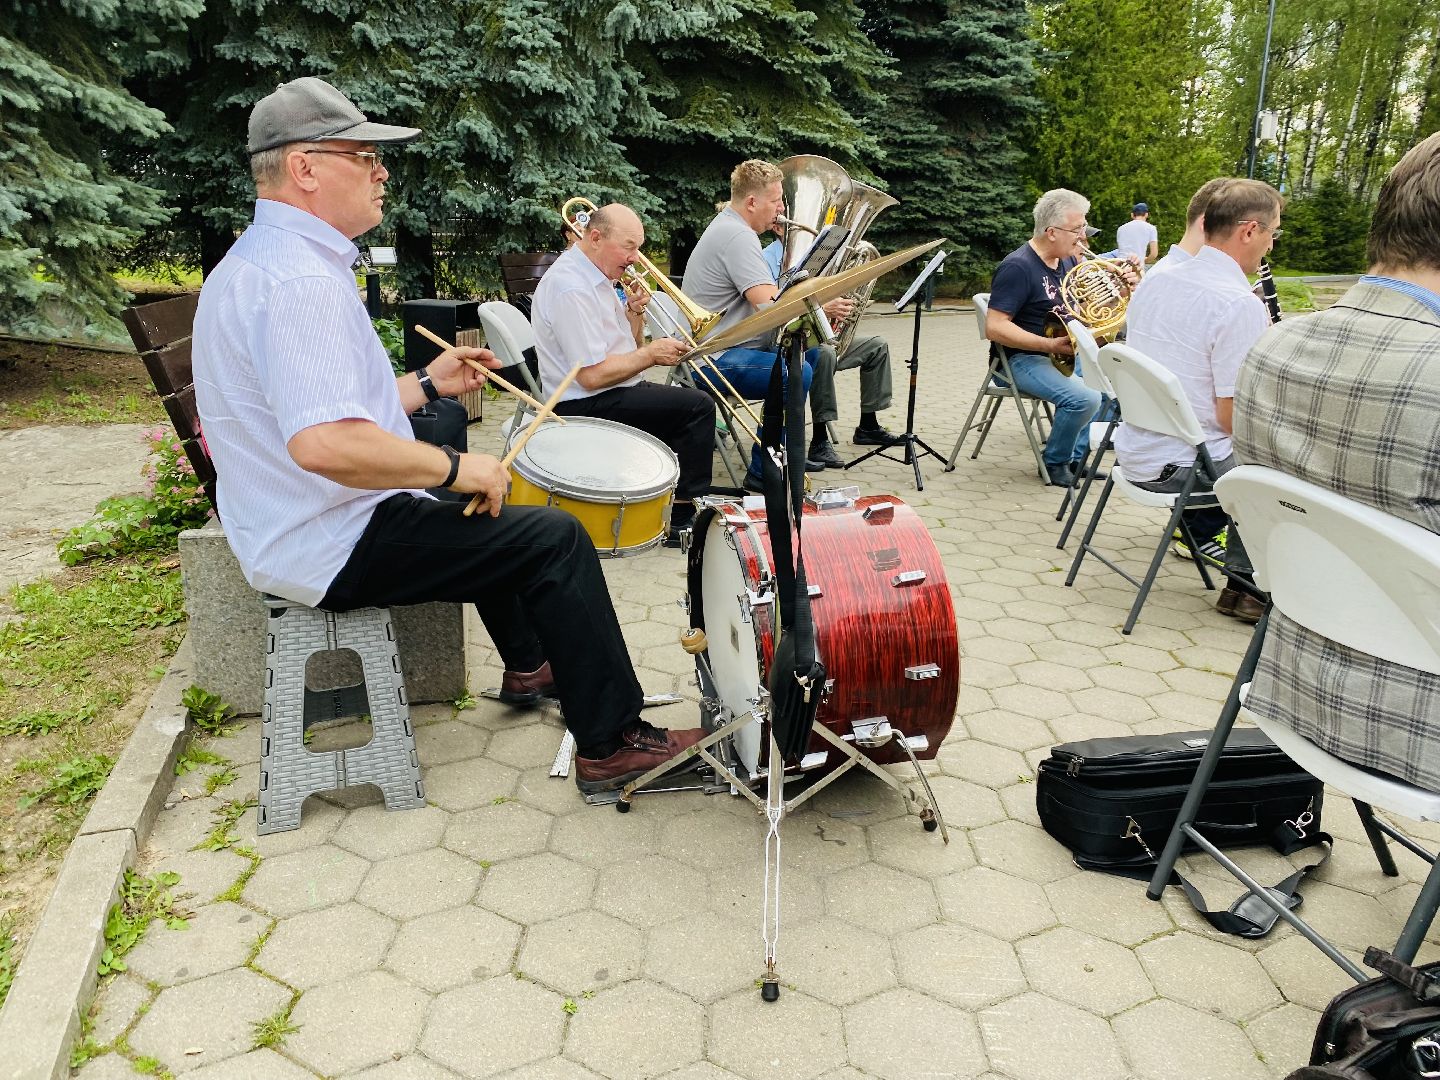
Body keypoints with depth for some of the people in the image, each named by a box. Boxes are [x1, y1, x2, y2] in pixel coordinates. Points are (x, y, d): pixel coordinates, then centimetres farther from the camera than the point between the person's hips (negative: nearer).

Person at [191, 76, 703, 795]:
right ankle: (611, 743, -3)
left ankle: (527, 664, 41)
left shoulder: (255, 262, 12)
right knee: (555, 538, -10)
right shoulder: (301, 279, -24)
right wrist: (455, 466, -25)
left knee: (483, 511, 29)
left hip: (285, 531, 11)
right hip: (335, 548, -11)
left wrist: (427, 384, 13)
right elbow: (323, 442, -38)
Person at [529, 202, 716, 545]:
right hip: (584, 406, -11)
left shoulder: (598, 276, 11)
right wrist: (650, 354, -15)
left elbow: (628, 350, 16)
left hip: (612, 393, 11)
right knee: (698, 407, -15)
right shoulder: (570, 288, -21)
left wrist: (634, 312, -2)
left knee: (696, 405, 15)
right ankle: (682, 521, -6)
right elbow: (593, 375, -26)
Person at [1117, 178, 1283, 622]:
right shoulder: (1242, 305, -21)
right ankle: (1244, 586, 14)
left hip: (1135, 451, 8)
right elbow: (1233, 418, -20)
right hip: (1180, 466, -8)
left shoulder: (1152, 282, 4)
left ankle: (1202, 535, 36)